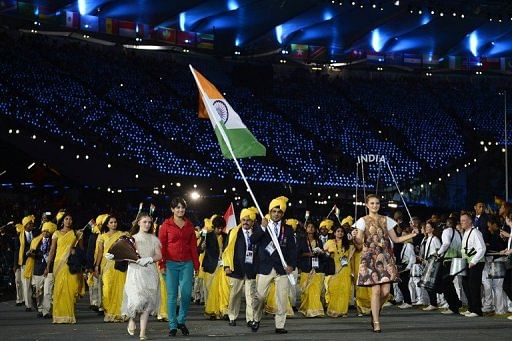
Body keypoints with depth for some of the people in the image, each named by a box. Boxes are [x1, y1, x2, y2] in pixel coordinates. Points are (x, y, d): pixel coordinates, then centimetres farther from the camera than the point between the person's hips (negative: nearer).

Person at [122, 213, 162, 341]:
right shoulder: (133, 238, 8)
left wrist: (149, 259, -12)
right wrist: (136, 260, -17)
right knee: (137, 298, -17)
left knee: (147, 301, -5)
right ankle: (131, 318, 15)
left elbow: (159, 255, 5)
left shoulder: (153, 239, 13)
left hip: (150, 271, 2)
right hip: (136, 271, -2)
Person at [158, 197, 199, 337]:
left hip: (187, 263, 2)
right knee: (172, 295, 0)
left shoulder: (189, 225, 11)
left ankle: (181, 321, 15)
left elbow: (193, 245, 12)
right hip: (171, 263, -2)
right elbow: (161, 245, 2)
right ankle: (172, 325, 7)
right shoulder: (166, 225, 3)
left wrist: (196, 264, 8)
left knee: (186, 293, -6)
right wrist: (162, 263, -6)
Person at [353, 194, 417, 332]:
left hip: (385, 257, 3)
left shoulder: (386, 220, 13)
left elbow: (395, 239, 13)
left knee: (385, 291, -7)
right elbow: (359, 243, -2)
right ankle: (376, 323, -1)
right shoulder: (363, 221, 4)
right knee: (376, 290, -10)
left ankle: (376, 310, 24)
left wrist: (411, 235, 0)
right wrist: (355, 238, -24)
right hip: (370, 257, -3)